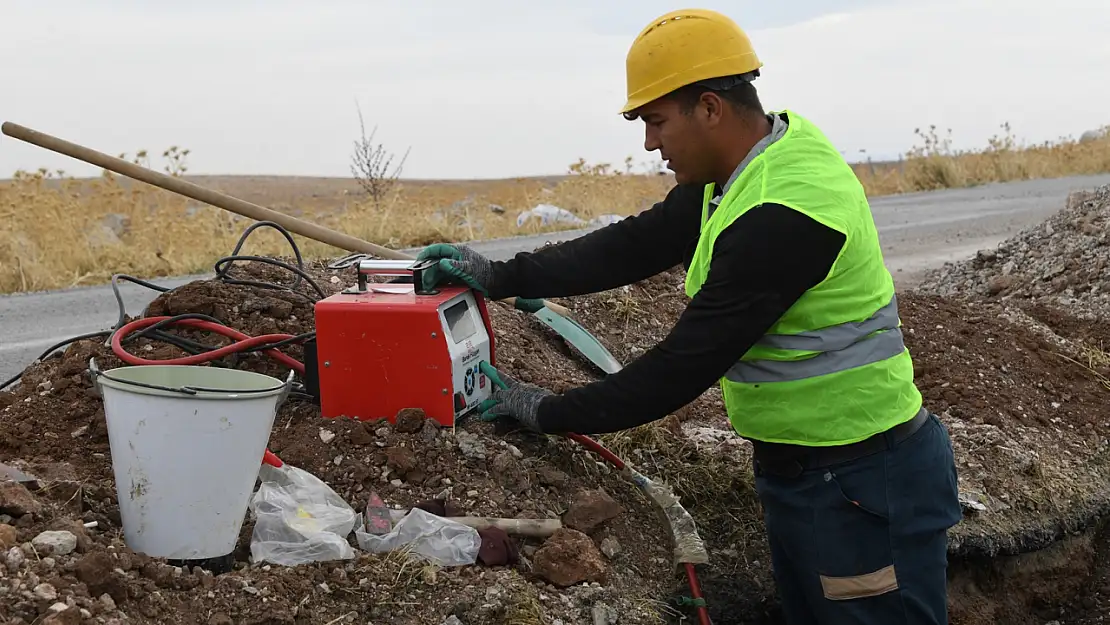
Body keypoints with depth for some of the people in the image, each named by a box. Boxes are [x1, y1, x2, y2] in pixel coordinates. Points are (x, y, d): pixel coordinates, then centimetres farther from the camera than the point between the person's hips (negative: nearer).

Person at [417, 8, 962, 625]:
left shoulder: (783, 216, -28)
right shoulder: (756, 160, 2)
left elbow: (685, 365, -24)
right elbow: (637, 245, 6)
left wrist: (549, 412, -13)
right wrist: (500, 276, 2)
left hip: (862, 486, -10)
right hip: (800, 472, 10)